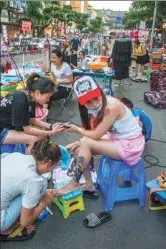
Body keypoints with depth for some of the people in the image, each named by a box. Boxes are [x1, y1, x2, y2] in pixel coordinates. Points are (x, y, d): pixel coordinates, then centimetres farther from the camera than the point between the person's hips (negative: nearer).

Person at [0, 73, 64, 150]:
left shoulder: (31, 97, -6)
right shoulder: (21, 100, -31)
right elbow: (28, 130, -24)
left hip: (11, 125, 8)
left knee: (41, 131, -1)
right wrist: (51, 132, -19)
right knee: (33, 139, -22)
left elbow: (32, 120, 5)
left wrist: (51, 126, -5)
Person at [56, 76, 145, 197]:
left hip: (131, 145, -8)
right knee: (78, 148, -3)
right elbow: (94, 132, -3)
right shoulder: (95, 107, -3)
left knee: (86, 144, -20)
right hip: (115, 139, 8)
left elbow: (95, 135, -23)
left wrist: (77, 129, -7)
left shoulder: (112, 107, -28)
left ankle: (74, 184, -5)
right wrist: (80, 142, -20)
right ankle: (89, 185, 9)